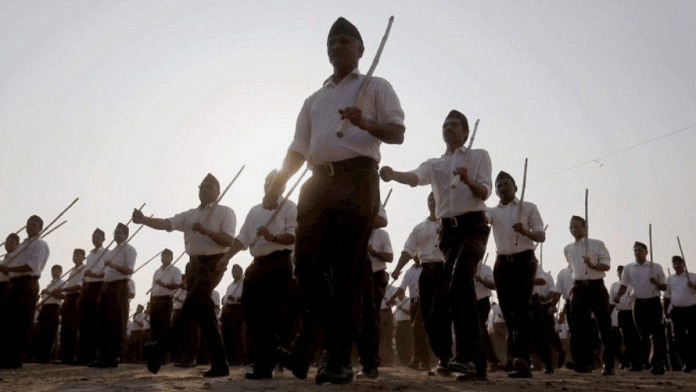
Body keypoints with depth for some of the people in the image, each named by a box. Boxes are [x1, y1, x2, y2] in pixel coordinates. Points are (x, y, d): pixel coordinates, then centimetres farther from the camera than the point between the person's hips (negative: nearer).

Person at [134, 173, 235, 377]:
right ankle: (220, 364, 9)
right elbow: (166, 223, 2)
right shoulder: (190, 215, 16)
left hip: (213, 264, -6)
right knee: (203, 312, 4)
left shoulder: (225, 212, 2)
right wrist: (143, 220, -14)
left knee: (192, 304, -19)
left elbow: (229, 241, -9)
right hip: (194, 264, 6)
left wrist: (206, 231, -18)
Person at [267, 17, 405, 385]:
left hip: (357, 179, -5)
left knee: (345, 269, -6)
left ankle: (337, 359, 1)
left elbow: (398, 133, 2)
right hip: (319, 182, 5)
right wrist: (278, 183, 6)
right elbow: (298, 149, 21)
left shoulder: (376, 87, 13)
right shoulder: (314, 100, 26)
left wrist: (366, 124, -18)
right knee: (307, 263, -3)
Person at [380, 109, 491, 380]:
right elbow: (415, 178, -6)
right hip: (448, 229, 4)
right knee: (447, 289, 0)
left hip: (473, 225, -4)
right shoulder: (434, 164, 17)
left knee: (459, 280, -26)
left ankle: (465, 356, -29)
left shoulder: (479, 156, 10)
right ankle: (476, 363, 8)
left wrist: (468, 180, -25)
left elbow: (485, 192, -3)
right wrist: (393, 174, -28)